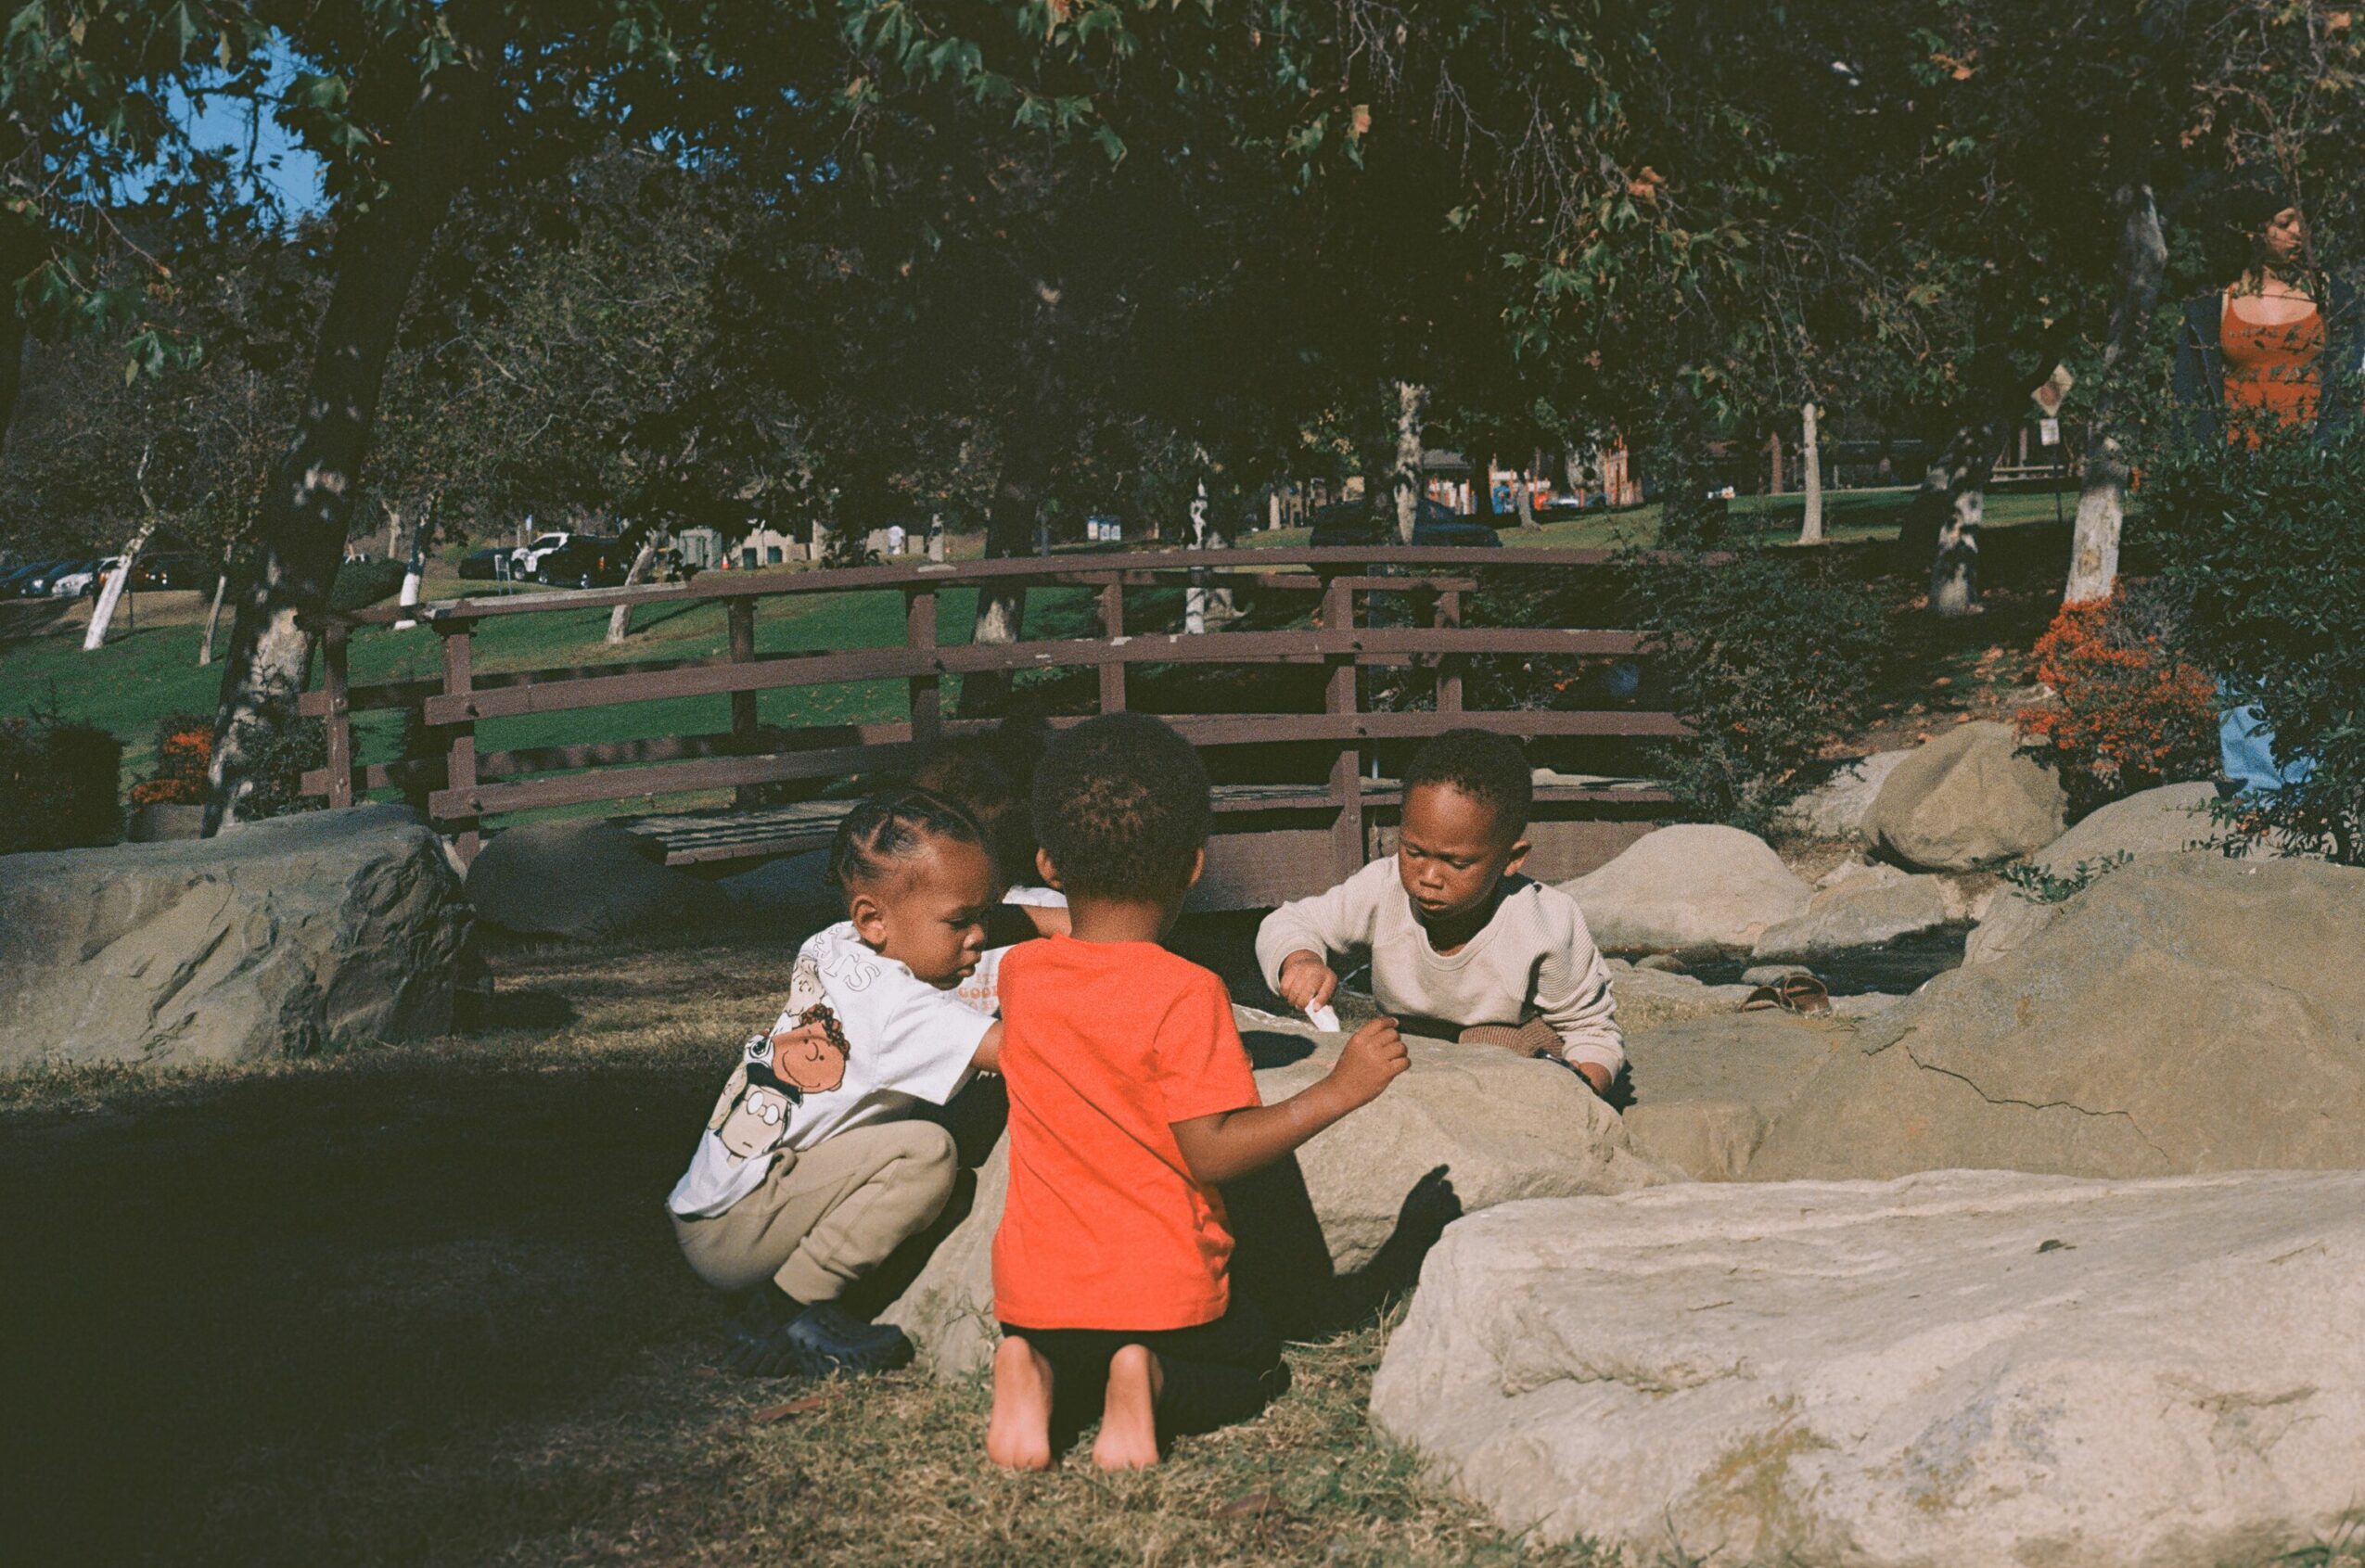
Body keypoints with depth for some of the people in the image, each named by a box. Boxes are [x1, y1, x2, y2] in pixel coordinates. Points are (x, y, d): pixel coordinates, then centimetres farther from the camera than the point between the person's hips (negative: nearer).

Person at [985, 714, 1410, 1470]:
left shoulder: (1019, 975, -1)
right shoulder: (1186, 995, -17)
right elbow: (1211, 1152, -20)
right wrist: (1337, 1090, -16)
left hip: (1034, 1292, 4)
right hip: (1160, 1292, -3)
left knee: (1060, 1352, 35)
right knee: (1257, 1366, 26)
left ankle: (1035, 1377, -3)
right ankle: (1150, 1381, -7)